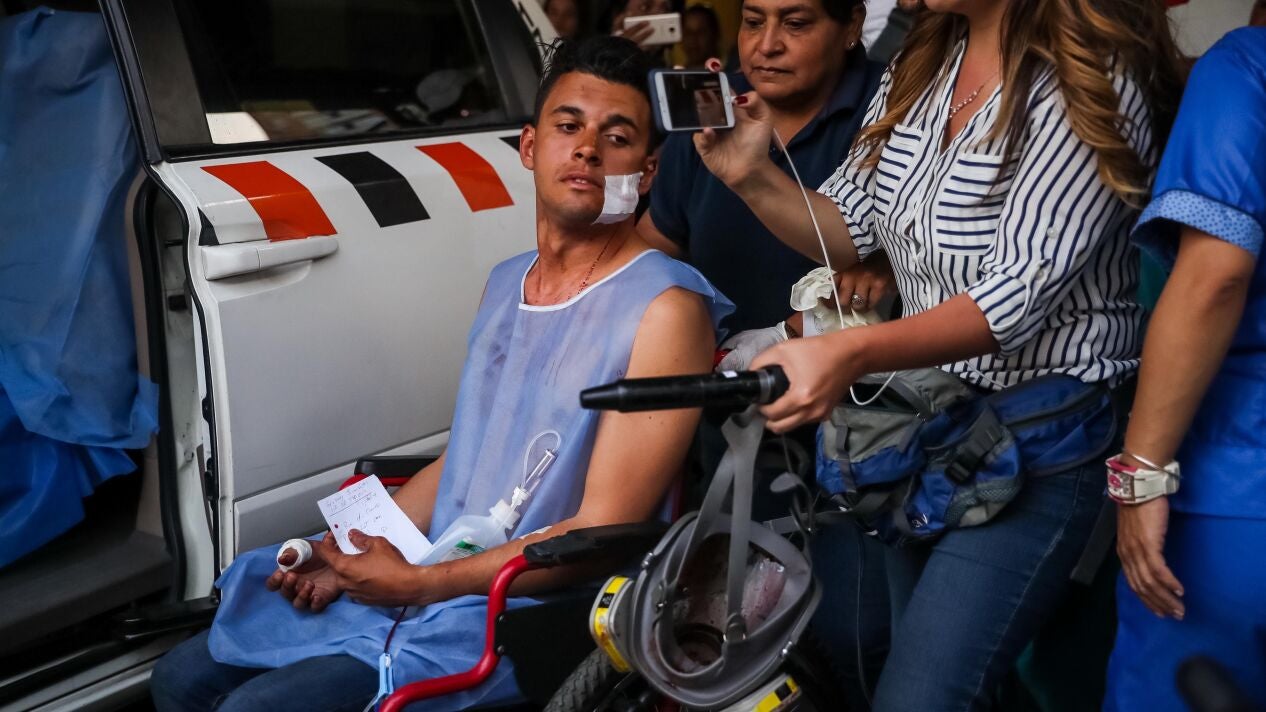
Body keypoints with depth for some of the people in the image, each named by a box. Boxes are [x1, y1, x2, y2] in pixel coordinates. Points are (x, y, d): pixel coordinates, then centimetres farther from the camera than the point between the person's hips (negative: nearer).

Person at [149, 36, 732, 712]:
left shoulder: (665, 310, -16)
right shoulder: (505, 283, 11)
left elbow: (602, 532, -18)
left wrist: (420, 583, -15)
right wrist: (351, 550, 0)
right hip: (419, 579, 8)